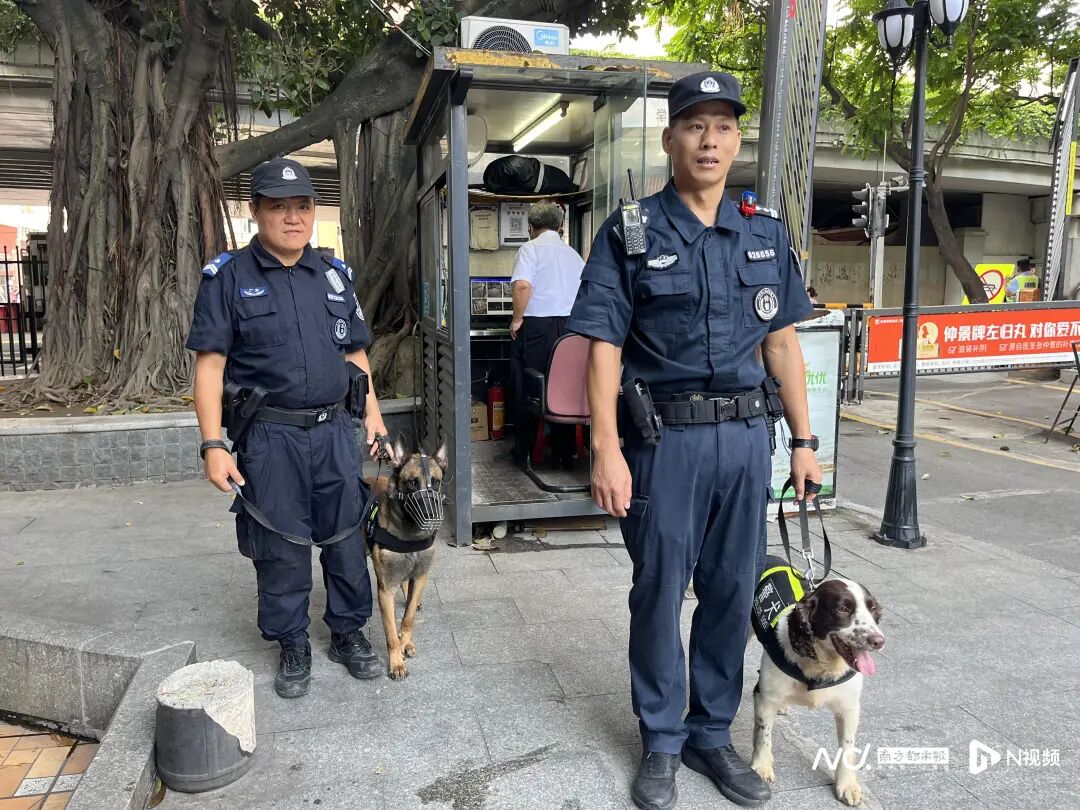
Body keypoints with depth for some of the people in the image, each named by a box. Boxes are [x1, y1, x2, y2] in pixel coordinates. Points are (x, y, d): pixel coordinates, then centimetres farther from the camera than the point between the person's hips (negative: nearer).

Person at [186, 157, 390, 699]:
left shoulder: (334, 274, 10)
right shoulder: (228, 277, -2)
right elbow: (209, 363, -6)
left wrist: (372, 412, 9)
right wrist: (213, 444, -12)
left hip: (336, 431, 4)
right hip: (270, 437, -3)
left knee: (347, 538, 11)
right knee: (281, 549, 7)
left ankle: (349, 632, 30)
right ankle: (293, 647, 27)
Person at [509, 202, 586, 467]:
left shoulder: (531, 249, -3)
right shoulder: (573, 254, 14)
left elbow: (522, 285, -19)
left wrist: (517, 318, -9)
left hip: (537, 326, -5)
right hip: (569, 326, 5)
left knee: (527, 389, 5)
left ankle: (523, 451, 13)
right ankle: (564, 452, 14)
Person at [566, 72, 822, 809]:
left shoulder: (767, 235, 10)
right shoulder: (629, 233, -3)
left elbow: (782, 342, 12)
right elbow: (604, 347, -8)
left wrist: (803, 439, 9)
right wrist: (607, 450, -15)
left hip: (747, 437, 4)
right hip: (665, 438, -4)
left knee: (733, 593, 13)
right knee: (659, 594, 8)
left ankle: (713, 732, 32)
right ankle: (662, 742, 27)